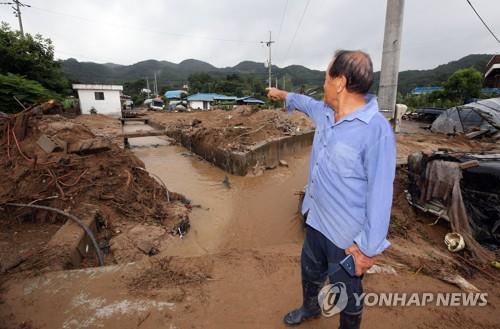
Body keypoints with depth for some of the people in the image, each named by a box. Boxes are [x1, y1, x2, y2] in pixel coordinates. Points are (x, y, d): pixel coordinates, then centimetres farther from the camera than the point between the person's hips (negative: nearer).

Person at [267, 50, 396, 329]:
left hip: (346, 233, -8)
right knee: (310, 271, 30)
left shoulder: (376, 130, -27)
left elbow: (380, 193, -25)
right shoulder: (325, 112, -1)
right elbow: (306, 102, 23)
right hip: (315, 219, 8)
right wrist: (282, 94, 39)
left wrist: (369, 247, -21)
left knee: (347, 292, 17)